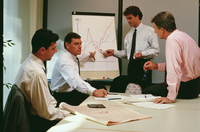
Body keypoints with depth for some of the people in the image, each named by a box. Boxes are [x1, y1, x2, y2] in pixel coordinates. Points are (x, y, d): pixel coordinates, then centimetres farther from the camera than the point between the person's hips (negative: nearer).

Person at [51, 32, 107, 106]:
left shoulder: (74, 56, 3)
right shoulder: (64, 61, -26)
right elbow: (75, 80, -44)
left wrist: (89, 54, 48)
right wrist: (93, 91, -57)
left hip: (73, 91, 9)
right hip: (63, 96, -9)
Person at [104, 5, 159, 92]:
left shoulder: (149, 31, 4)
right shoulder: (129, 35, 22)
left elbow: (156, 50, -2)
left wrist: (143, 54, -17)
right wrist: (114, 52, 6)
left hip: (143, 65, -6)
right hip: (131, 65, 6)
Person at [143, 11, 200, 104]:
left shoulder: (172, 39, -23)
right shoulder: (181, 35, 8)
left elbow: (175, 70, -31)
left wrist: (171, 97, -32)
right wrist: (157, 66, 19)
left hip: (186, 89, -10)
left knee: (146, 92, -2)